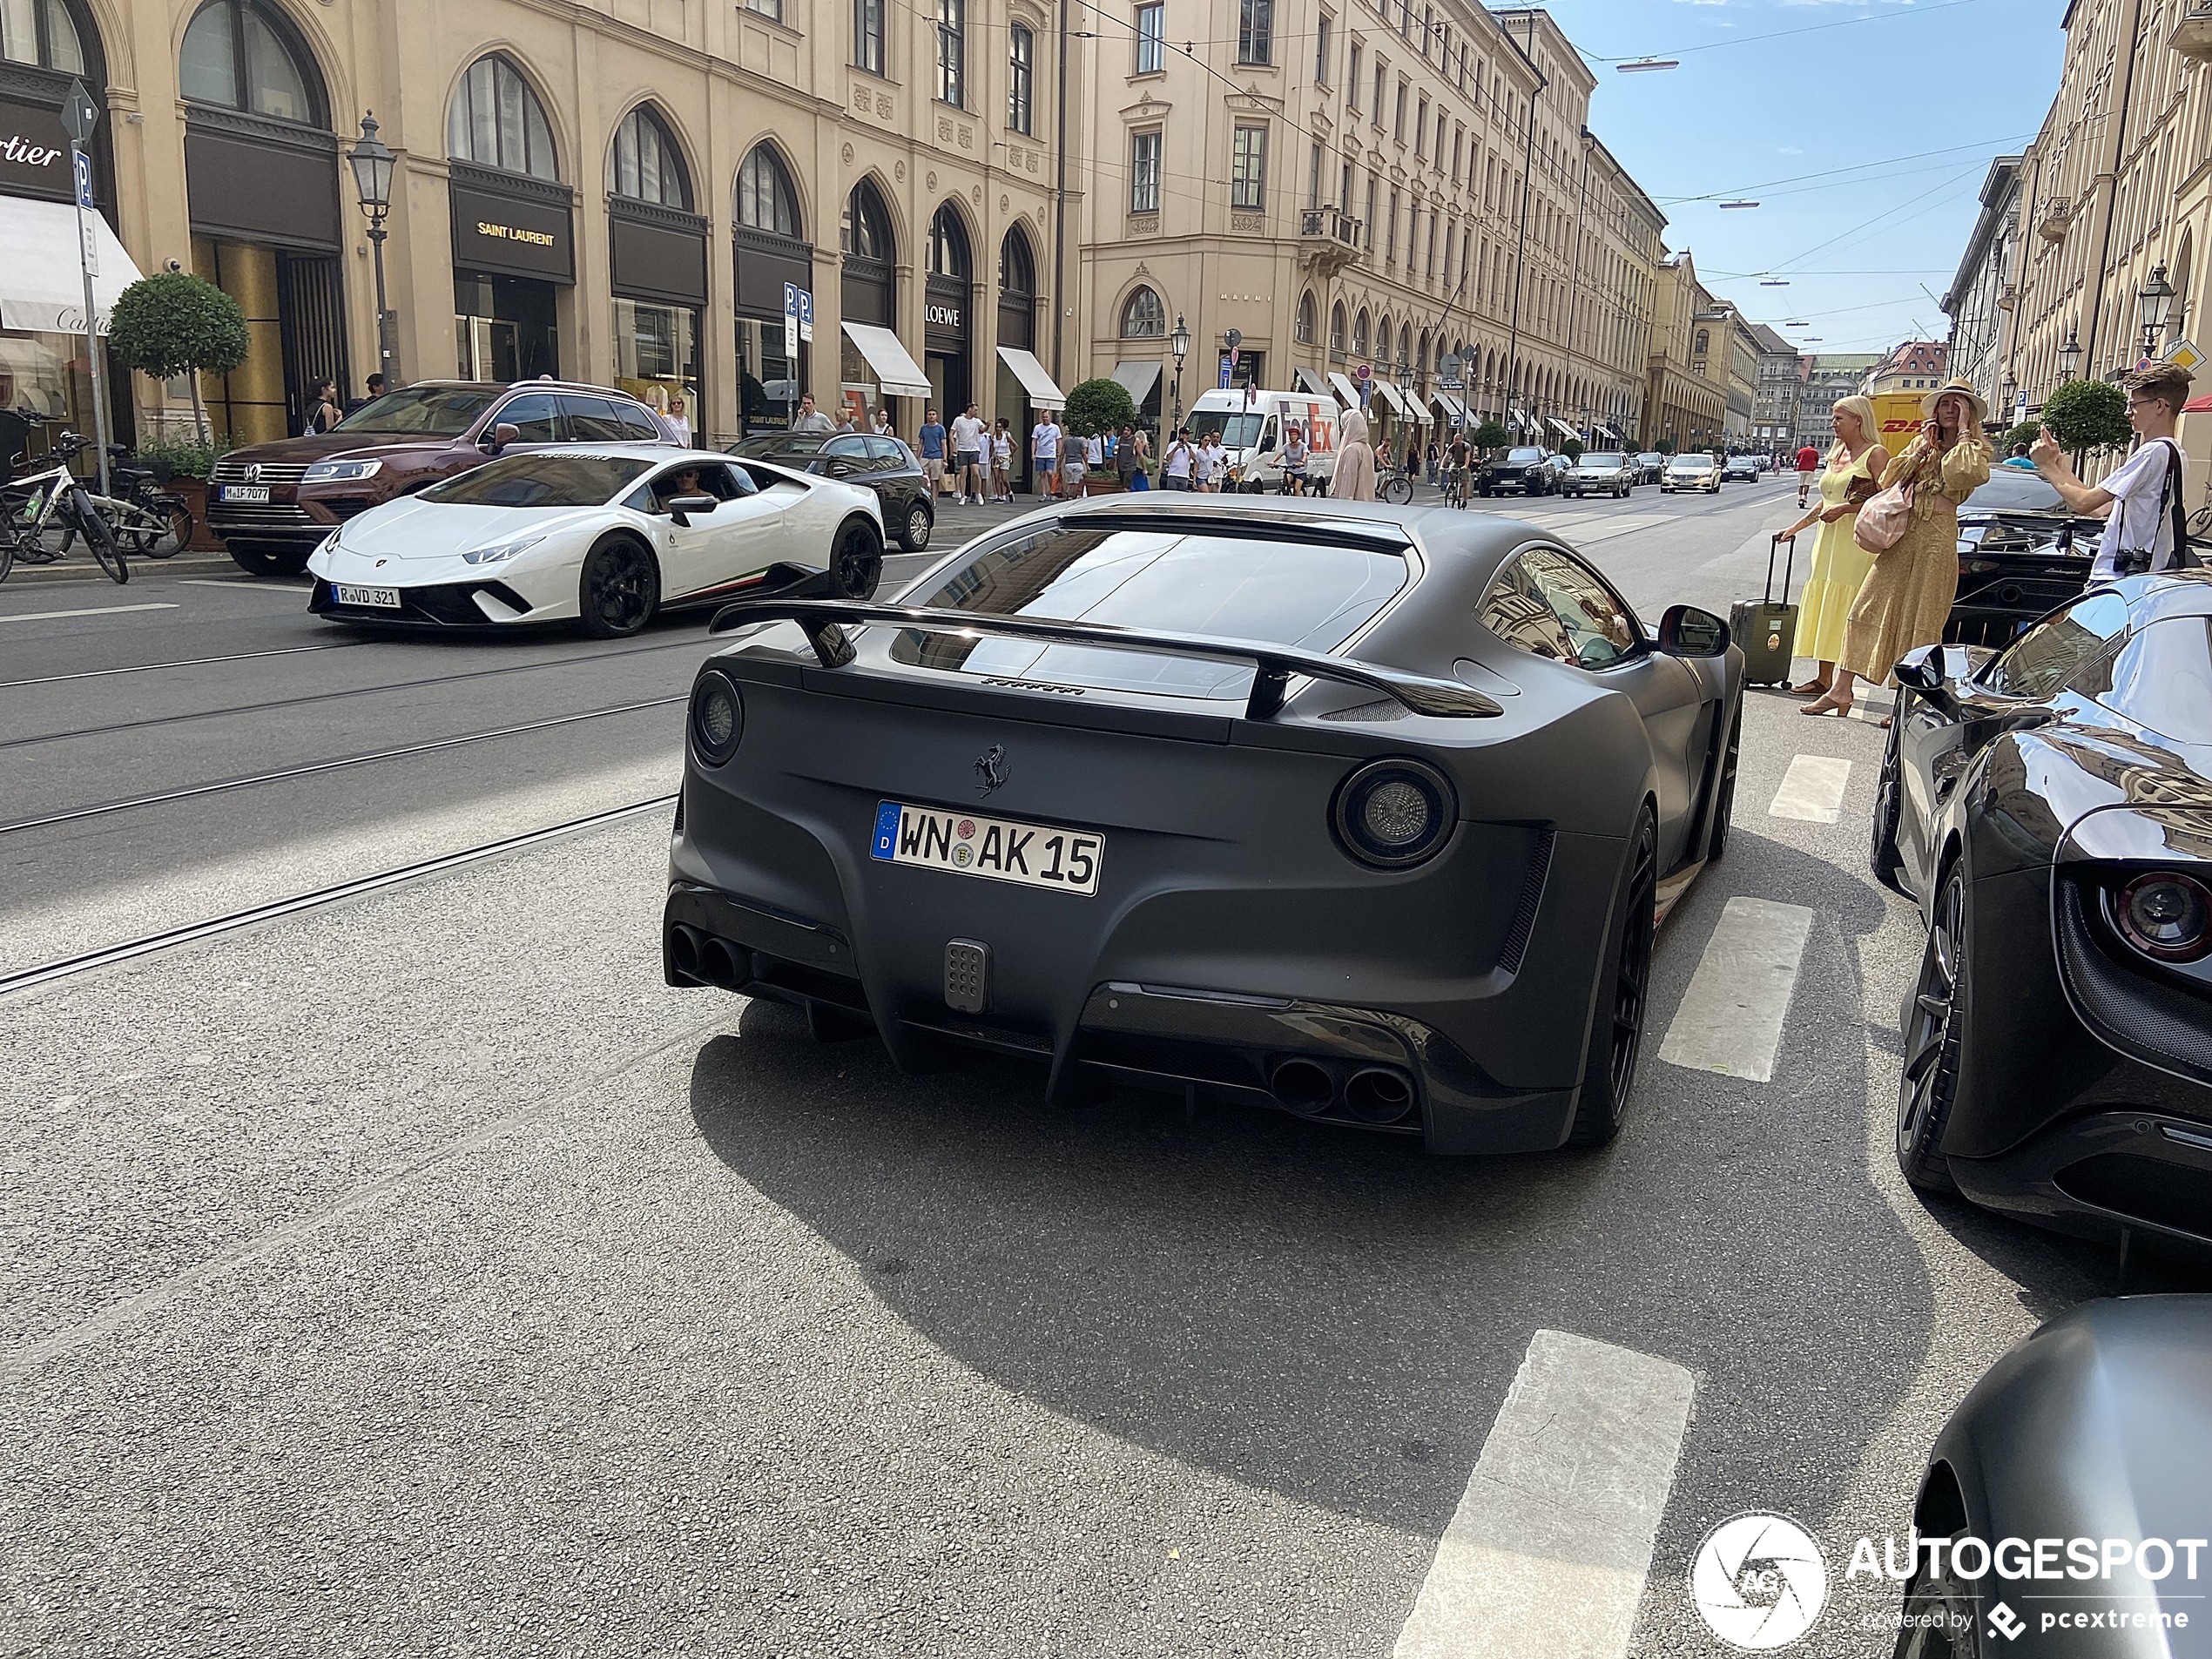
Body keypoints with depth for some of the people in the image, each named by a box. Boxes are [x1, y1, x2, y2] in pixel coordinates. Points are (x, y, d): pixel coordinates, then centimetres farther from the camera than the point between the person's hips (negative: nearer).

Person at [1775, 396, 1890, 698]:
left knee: (1847, 611, -10)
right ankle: (1823, 678, 12)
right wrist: (1794, 528, 23)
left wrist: (1845, 508, -18)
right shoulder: (1837, 455, 18)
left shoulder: (1875, 455, -6)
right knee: (1822, 608, 7)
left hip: (1857, 542, -8)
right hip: (1828, 541, 8)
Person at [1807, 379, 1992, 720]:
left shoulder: (1975, 449, 2)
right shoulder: (1922, 443, 19)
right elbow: (1888, 481, 8)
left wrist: (1964, 432, -11)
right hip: (1903, 535, 6)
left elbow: (1969, 474, -21)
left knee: (1918, 624, -3)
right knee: (1867, 608, 0)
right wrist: (1921, 450, -1)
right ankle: (1841, 691, 2)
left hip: (1938, 537, -6)